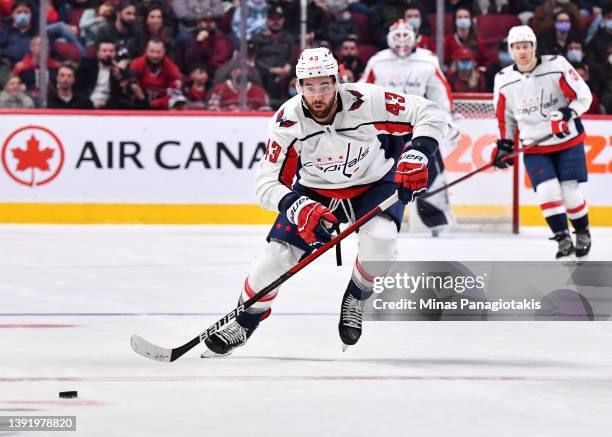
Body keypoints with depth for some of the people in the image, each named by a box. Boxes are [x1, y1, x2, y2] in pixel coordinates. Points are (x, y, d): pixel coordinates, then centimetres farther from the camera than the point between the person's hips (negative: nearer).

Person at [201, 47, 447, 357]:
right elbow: (267, 183, -19)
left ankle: (356, 297, 0)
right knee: (276, 255, -10)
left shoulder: (368, 101, -27)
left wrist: (416, 155, -34)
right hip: (314, 193, 1)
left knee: (379, 239, -31)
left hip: (375, 184, -1)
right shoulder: (287, 122, -23)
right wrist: (298, 208, -38)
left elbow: (430, 115, -19)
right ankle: (243, 324, 15)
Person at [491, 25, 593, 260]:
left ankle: (583, 233, 21)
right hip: (534, 147, 2)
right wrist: (504, 144, 7)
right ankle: (563, 239, 1)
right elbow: (505, 115, 12)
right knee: (547, 192, -13)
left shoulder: (556, 66, -14)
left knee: (570, 192, -4)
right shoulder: (504, 80, -2)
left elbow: (583, 96, -11)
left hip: (567, 141, -2)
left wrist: (567, 115, -25)